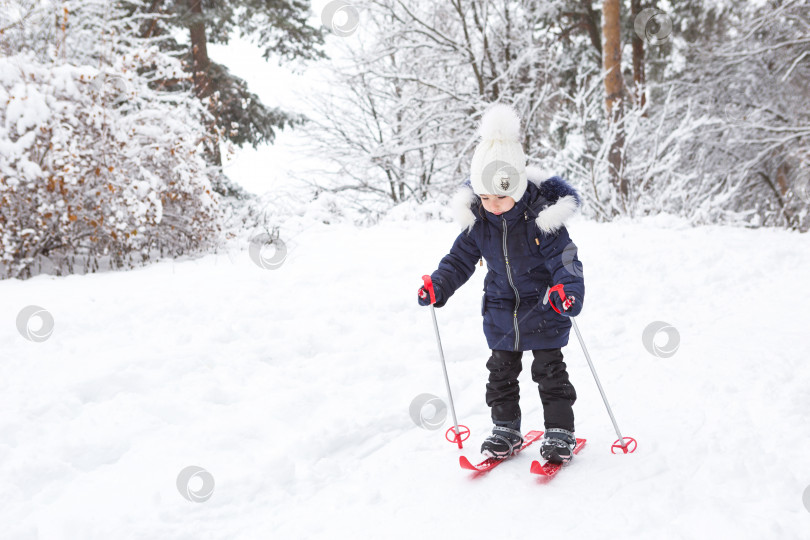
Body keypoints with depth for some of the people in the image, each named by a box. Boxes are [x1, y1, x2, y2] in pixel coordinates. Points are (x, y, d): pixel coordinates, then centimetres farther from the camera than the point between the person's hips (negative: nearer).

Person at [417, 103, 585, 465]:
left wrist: (569, 291, -42)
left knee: (550, 371, 2)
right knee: (501, 371, 12)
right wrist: (438, 287, -11)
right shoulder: (477, 221, -9)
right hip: (501, 310, 5)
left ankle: (560, 432, 15)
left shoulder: (541, 219, -23)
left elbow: (566, 261, -24)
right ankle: (505, 429, 26)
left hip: (543, 309, -4)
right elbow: (460, 259, 3)